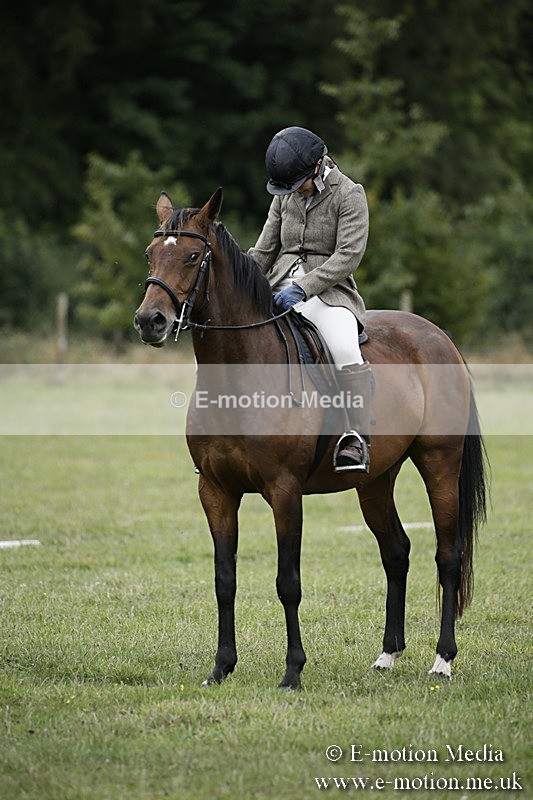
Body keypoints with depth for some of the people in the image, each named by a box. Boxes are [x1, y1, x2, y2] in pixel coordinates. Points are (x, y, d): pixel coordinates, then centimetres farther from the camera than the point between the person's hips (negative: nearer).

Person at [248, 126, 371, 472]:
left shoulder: (349, 194, -4)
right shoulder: (285, 196, 14)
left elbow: (349, 255, -14)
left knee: (344, 349, -36)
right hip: (280, 291, 6)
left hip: (329, 291, -6)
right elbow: (263, 251, 17)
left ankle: (358, 438, -38)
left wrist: (303, 287, -23)